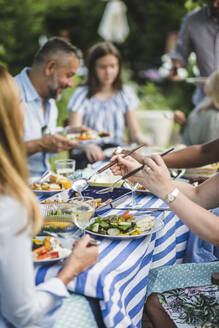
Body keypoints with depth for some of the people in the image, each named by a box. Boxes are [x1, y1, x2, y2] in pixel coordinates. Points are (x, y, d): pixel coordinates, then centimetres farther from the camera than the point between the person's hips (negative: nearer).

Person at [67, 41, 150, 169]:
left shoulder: (126, 93, 15)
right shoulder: (82, 95, 3)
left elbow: (135, 132, 11)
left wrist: (143, 141, -15)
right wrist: (88, 146, -33)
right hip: (89, 156, -3)